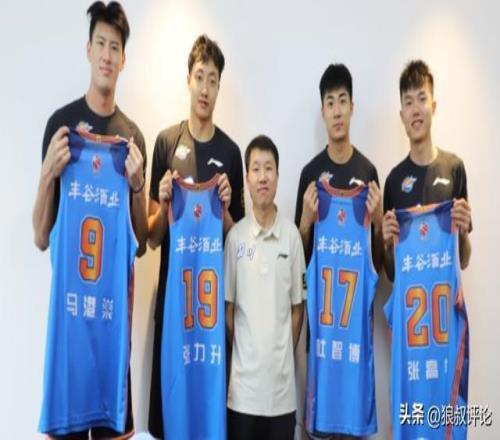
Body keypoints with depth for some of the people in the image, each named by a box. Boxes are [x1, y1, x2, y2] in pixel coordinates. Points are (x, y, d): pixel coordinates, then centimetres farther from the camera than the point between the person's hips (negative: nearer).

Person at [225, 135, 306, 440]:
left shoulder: (292, 235, -2)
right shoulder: (236, 236, -3)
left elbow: (298, 306, 5)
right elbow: (228, 307, 3)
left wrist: (286, 357, 5)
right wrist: (236, 357, 4)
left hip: (282, 381, 0)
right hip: (243, 381, 0)